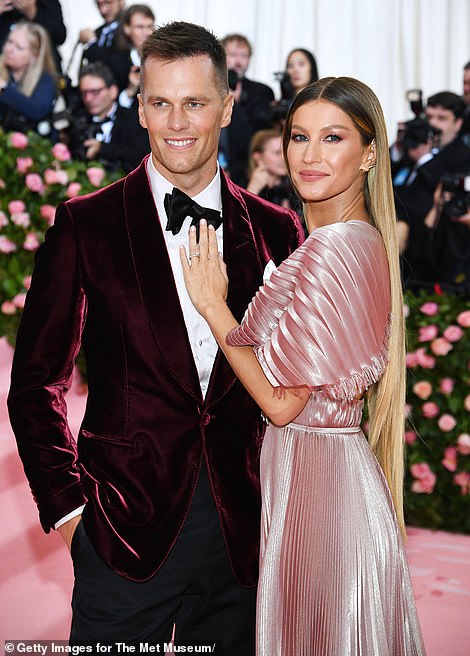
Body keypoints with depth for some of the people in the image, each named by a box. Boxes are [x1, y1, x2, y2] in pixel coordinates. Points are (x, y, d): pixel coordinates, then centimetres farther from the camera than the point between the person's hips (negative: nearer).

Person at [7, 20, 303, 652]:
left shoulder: (276, 229, 5)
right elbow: (37, 381, 1)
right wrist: (69, 499, -5)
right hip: (127, 526, -2)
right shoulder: (86, 224, -2)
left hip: (242, 530, 3)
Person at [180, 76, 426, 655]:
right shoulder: (366, 241, 8)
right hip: (347, 471, 9)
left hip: (311, 474, -9)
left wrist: (212, 304, -11)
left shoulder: (330, 249, -21)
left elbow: (282, 401, -20)